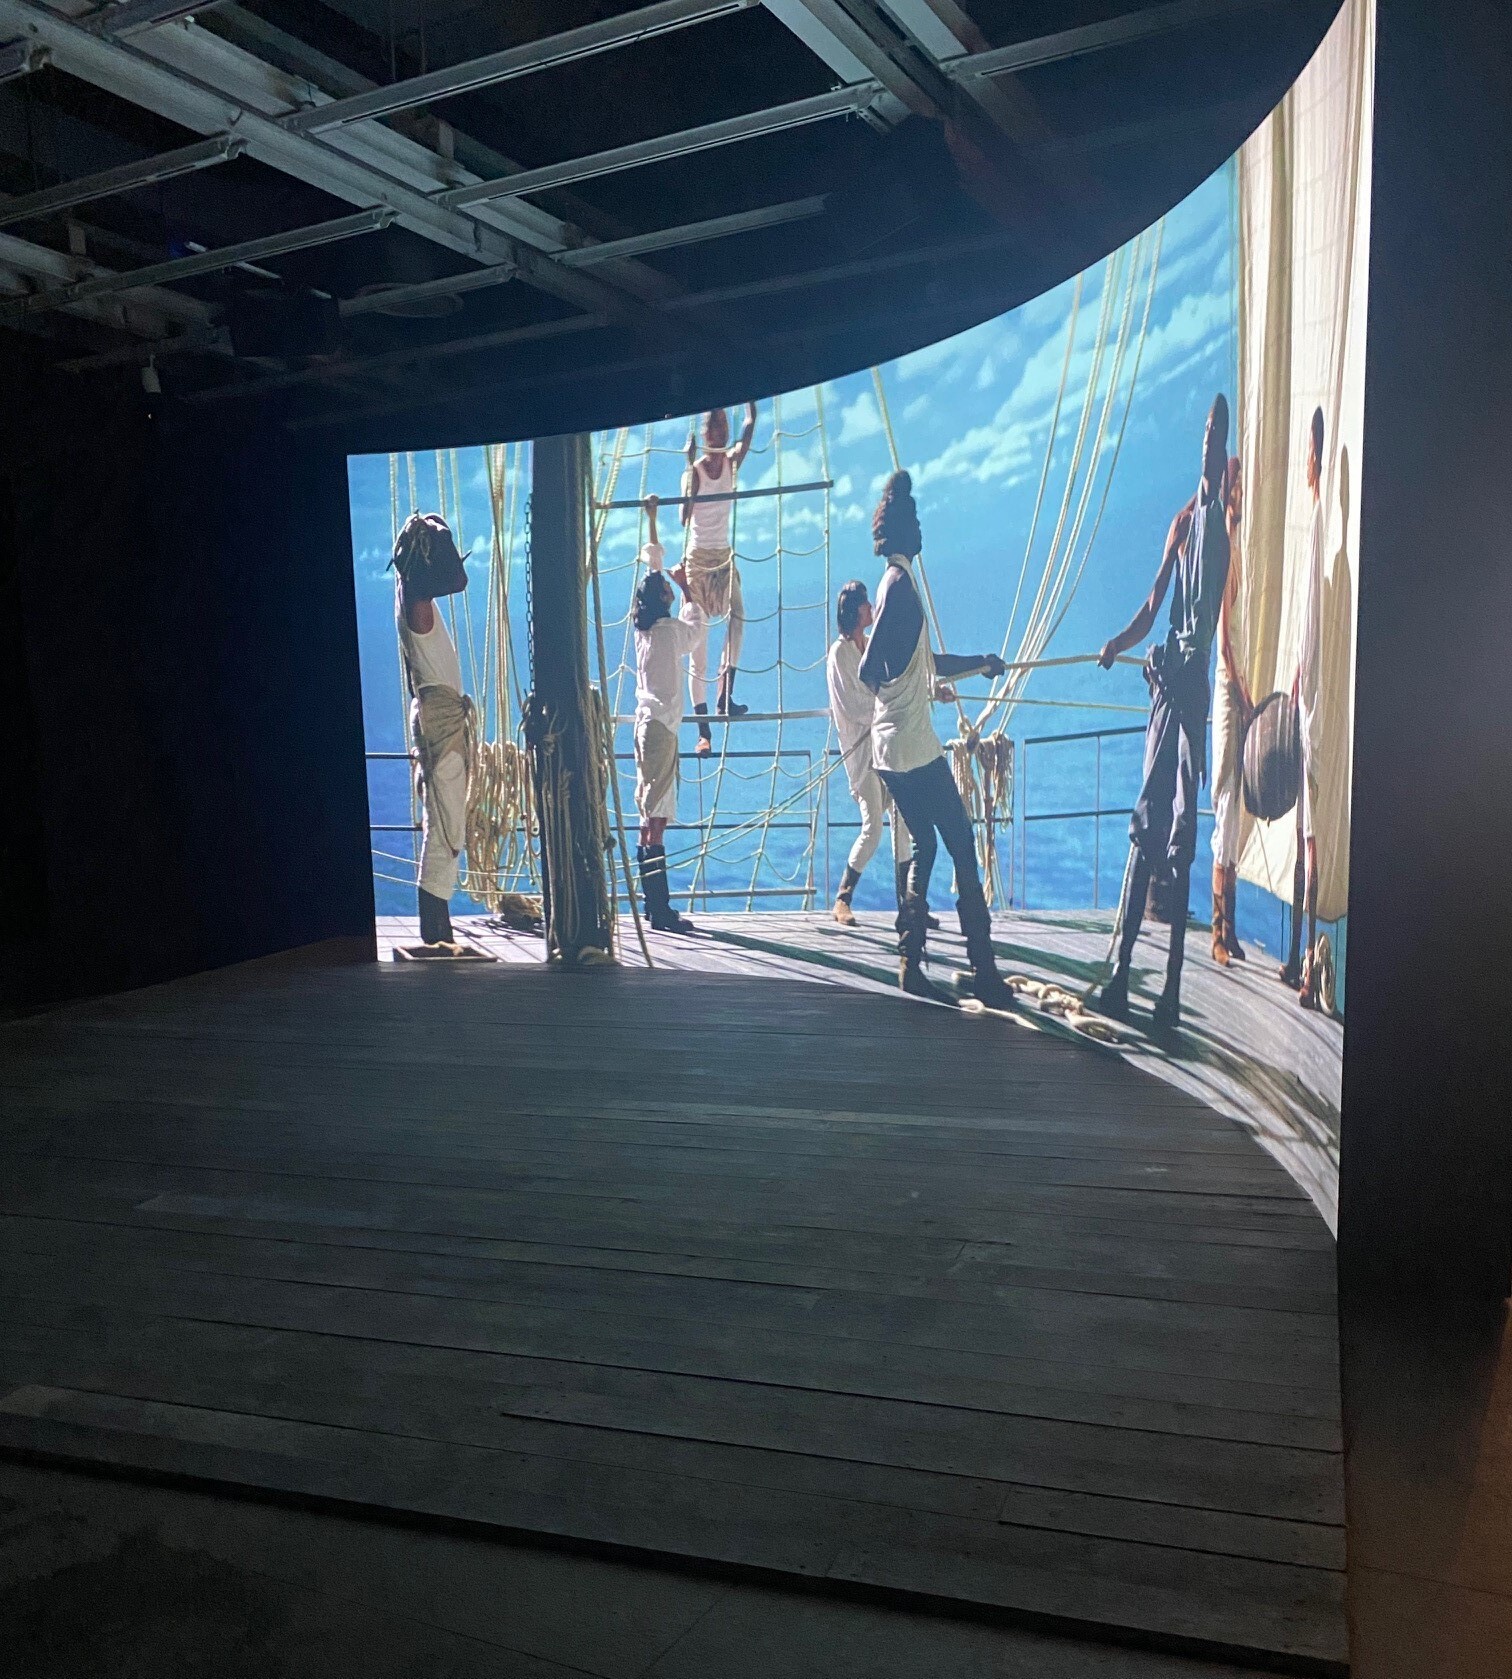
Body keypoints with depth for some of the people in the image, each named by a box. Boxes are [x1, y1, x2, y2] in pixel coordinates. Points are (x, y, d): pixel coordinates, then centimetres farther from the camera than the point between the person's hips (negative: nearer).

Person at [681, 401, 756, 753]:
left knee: (737, 616, -23)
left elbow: (751, 425, -4)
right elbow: (684, 517, -21)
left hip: (724, 555, 4)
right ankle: (703, 731, -2)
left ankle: (725, 696, -21)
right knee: (697, 642, -3)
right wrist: (691, 465, -27)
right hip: (697, 557, -4)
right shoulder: (694, 471, -10)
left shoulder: (732, 461, 4)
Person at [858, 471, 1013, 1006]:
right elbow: (870, 670, -23)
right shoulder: (899, 585, -14)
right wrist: (884, 677, -2)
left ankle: (910, 963, 15)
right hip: (914, 747, -10)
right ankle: (984, 972, -1)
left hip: (897, 749, 10)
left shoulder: (897, 584, 17)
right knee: (963, 849, -4)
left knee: (925, 849, 14)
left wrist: (980, 661, 35)